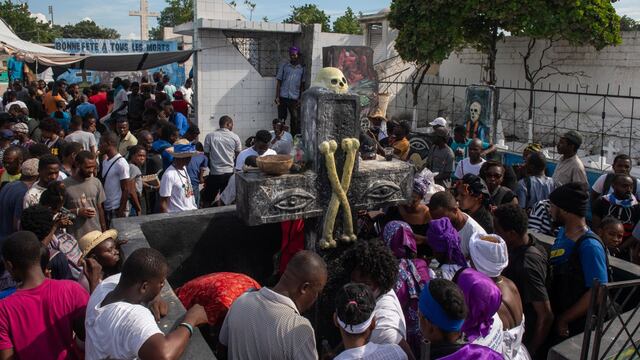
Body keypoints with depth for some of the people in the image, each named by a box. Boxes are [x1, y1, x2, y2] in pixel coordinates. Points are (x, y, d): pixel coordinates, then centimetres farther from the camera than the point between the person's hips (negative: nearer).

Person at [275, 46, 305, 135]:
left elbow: (302, 84, 9)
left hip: (295, 98, 0)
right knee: (281, 119, 3)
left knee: (295, 119, -1)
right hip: (283, 97, 0)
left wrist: (300, 98, 2)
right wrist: (277, 96, -2)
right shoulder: (284, 66, 6)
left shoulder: (302, 68, 8)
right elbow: (278, 82, 5)